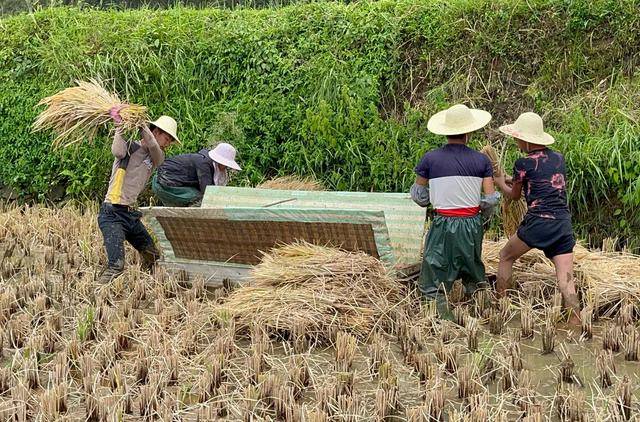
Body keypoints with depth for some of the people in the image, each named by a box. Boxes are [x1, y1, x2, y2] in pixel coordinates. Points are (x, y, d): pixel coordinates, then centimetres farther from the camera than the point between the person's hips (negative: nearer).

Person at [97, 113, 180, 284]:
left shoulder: (157, 158, 13)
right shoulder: (130, 147, -2)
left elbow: (153, 146, -10)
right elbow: (118, 151, -26)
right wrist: (120, 126, -19)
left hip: (131, 214, 7)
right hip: (112, 213, -7)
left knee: (152, 257, 14)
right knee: (116, 266, -20)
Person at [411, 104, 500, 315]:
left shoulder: (430, 159, -6)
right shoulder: (481, 160, -3)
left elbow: (419, 195, 3)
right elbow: (490, 198, -5)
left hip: (444, 225, -2)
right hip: (472, 224, 2)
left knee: (438, 278, 9)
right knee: (472, 276, 21)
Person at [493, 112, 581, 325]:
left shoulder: (523, 164, -4)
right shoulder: (559, 158, 11)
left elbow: (514, 195, 13)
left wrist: (500, 182, 32)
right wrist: (517, 181, 34)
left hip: (538, 222, -4)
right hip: (564, 224, 5)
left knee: (506, 256, 20)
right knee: (566, 281, 1)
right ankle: (576, 325, -6)